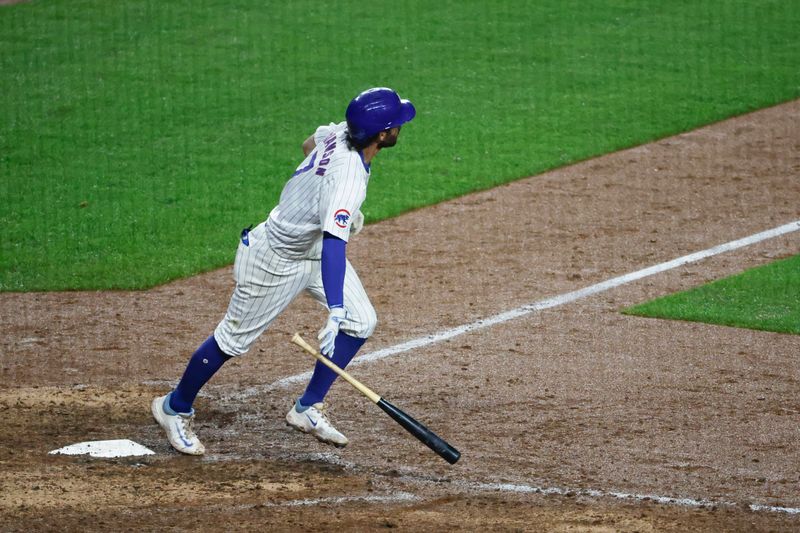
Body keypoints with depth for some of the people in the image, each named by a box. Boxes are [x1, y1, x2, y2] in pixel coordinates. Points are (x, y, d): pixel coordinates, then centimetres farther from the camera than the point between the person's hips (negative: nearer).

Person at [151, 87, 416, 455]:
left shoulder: (339, 133, -13)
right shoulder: (349, 176, -38)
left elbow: (310, 143, 11)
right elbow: (334, 243, -48)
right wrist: (335, 311, -57)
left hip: (313, 246, 9)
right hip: (275, 260, -9)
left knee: (361, 322, 1)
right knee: (235, 339, 6)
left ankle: (308, 410, 12)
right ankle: (175, 409, 26)